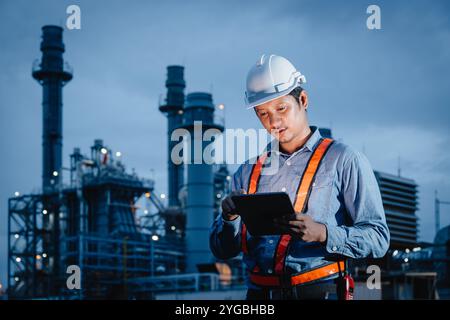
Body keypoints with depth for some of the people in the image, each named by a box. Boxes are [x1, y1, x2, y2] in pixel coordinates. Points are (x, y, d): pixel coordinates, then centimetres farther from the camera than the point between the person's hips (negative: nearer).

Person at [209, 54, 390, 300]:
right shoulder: (248, 172, 19)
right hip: (259, 294, 4)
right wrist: (229, 217, -3)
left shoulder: (344, 160, 6)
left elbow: (377, 238, -1)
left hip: (318, 291, -4)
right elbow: (222, 250, 18)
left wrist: (322, 233, -17)